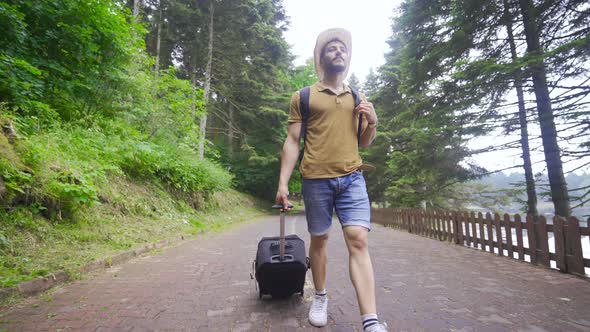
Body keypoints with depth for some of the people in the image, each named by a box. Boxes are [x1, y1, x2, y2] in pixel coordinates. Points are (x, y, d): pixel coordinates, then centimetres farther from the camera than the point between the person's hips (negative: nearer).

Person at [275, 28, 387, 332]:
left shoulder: (357, 98, 17)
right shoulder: (303, 97, 6)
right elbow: (292, 142, 2)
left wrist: (372, 122, 1)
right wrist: (283, 182, -5)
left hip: (352, 178, 2)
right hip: (316, 179, -2)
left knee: (358, 241, -9)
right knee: (319, 239, 9)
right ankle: (320, 297, 31)